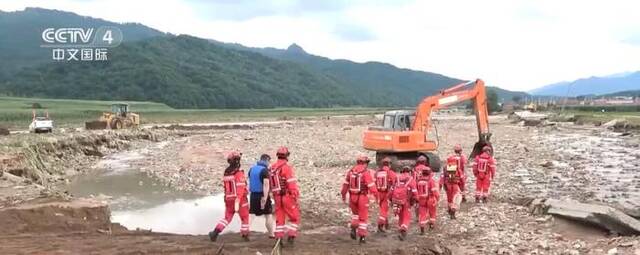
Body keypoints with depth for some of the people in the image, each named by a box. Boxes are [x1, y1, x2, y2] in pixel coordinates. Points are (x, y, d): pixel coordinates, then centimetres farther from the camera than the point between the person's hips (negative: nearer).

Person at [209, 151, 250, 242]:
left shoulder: (226, 173, 5)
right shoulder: (239, 173, -18)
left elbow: (225, 186, 12)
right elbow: (240, 189, -25)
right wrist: (237, 202, -29)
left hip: (229, 199, 6)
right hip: (240, 199, -6)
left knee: (227, 218, 15)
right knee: (245, 217, 14)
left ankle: (215, 232, -2)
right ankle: (245, 235, 22)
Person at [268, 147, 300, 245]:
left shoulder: (271, 168, 8)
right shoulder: (286, 167, -14)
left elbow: (270, 183, 12)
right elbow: (292, 183, -17)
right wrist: (296, 195, -12)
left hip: (277, 196, 7)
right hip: (287, 196, -6)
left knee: (279, 218, 13)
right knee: (295, 217, 6)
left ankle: (279, 238, 13)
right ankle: (291, 235, -1)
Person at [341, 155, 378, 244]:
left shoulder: (351, 171, 4)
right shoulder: (366, 172, -12)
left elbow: (345, 184, 8)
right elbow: (371, 185, -18)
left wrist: (343, 195, 17)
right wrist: (376, 194, -15)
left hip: (352, 196, 4)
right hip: (362, 197, -4)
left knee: (355, 213, 27)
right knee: (363, 217, 7)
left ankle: (353, 228, 6)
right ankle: (362, 237, 7)